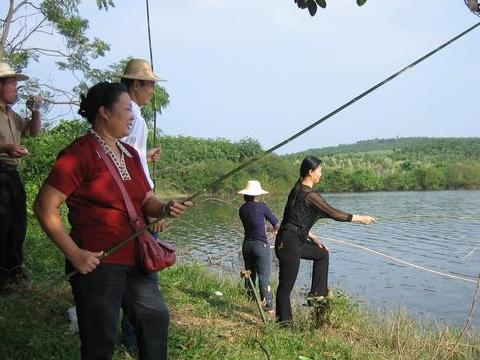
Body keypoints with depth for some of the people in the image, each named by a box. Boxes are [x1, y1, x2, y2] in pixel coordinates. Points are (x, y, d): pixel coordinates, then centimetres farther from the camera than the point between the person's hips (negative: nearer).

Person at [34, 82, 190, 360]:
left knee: (156, 318, 16)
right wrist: (74, 253, -18)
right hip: (97, 262, -8)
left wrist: (164, 208, -6)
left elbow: (146, 201, 17)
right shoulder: (80, 153, -13)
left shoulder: (130, 154, 12)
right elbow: (45, 207, -16)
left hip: (136, 259, 8)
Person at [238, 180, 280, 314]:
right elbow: (275, 221, 0)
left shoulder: (242, 209, 3)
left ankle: (251, 299, 28)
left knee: (250, 273, 18)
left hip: (247, 244, 6)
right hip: (261, 245, -5)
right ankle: (268, 306, -2)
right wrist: (275, 229, 22)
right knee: (264, 276, -3)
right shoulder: (261, 206, -12)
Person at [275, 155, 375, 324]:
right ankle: (284, 321, 6)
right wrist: (361, 218, -3)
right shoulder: (309, 194, -16)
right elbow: (334, 213, -14)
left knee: (322, 253, 25)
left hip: (296, 241, 10)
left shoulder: (298, 189, 12)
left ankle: (316, 294, 27)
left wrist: (312, 238, 18)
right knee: (286, 285, -2)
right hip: (289, 244, -10)